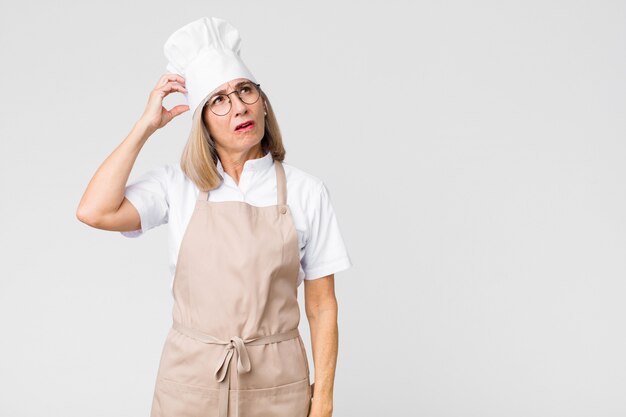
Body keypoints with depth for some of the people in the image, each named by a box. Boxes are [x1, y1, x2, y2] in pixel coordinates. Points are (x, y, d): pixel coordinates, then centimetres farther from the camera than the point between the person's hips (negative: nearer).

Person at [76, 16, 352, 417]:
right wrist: (147, 125, -10)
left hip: (276, 385, 0)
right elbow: (94, 211, -17)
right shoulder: (176, 185, -1)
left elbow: (322, 306, -1)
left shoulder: (305, 192, -4)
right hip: (190, 378, 1)